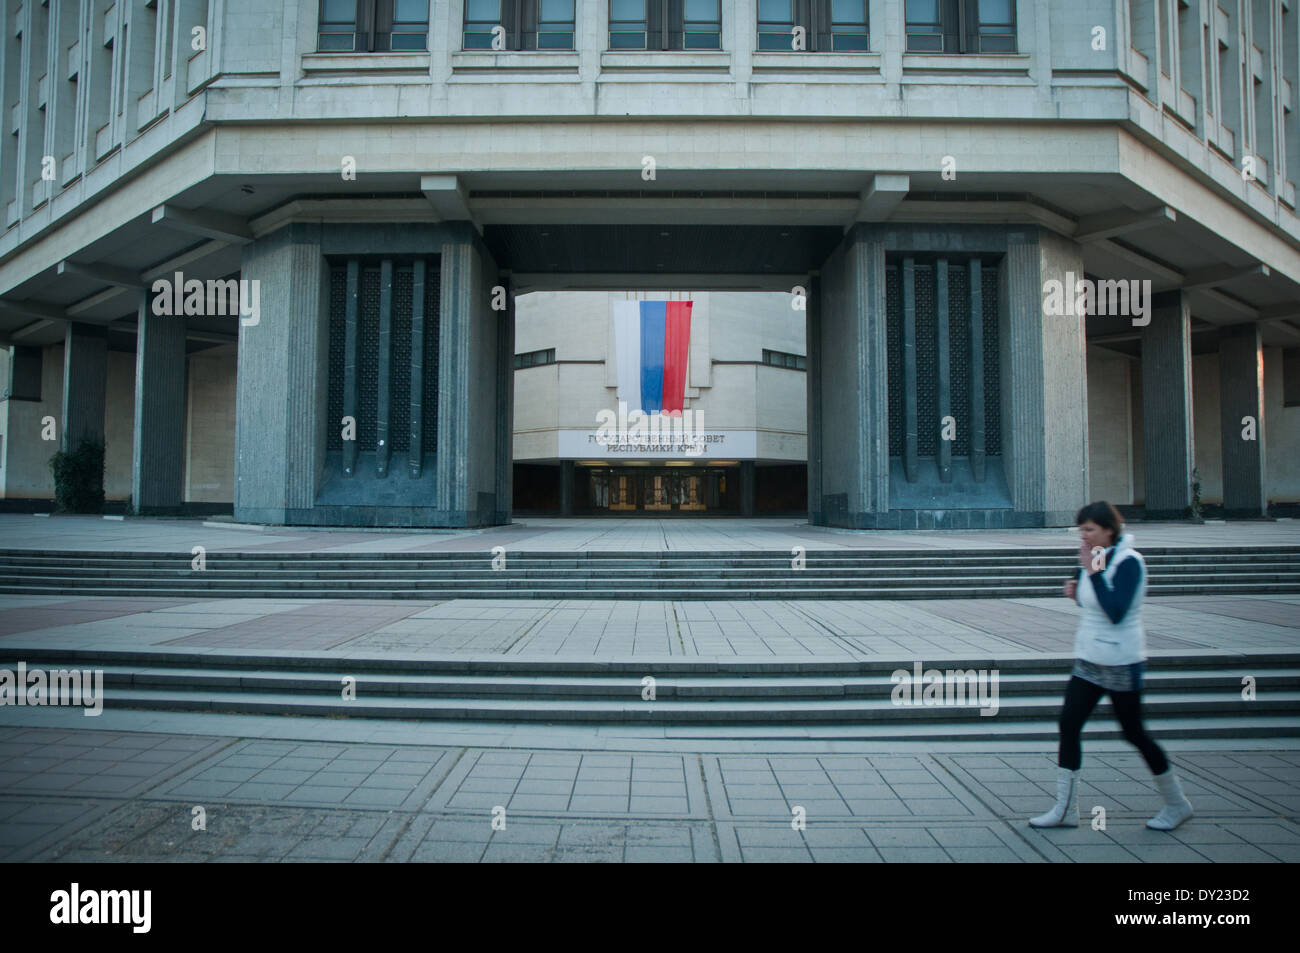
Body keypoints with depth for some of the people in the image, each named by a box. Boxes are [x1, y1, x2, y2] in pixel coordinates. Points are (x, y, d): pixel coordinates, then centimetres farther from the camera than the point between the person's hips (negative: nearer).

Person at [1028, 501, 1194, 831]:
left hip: (1121, 662, -8)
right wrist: (1076, 591, -1)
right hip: (1089, 659, 8)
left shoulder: (1129, 562, -17)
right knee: (1068, 724, 1)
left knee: (1134, 733, 5)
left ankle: (1177, 804, 28)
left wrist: (1092, 571, -26)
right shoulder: (1094, 559, 6)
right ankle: (1065, 810, 8)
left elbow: (1116, 612, -27)